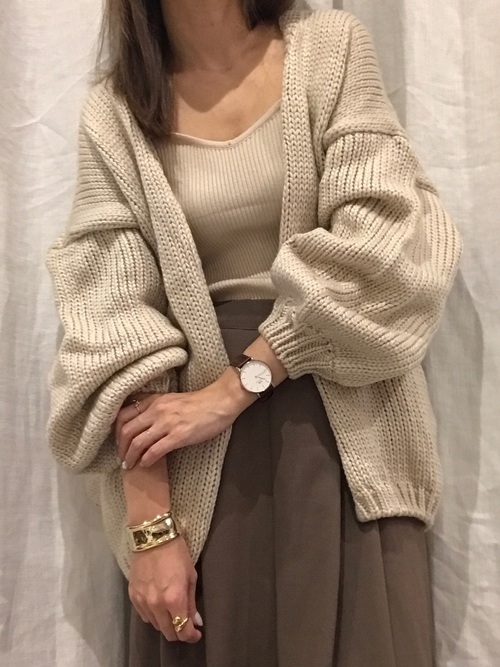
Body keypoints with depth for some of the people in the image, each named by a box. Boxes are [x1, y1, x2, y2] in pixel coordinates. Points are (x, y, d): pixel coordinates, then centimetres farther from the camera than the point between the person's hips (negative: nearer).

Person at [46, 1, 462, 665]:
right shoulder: (114, 113, 4)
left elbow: (386, 243, -8)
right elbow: (114, 322, -4)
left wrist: (233, 388, -14)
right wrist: (151, 525, -11)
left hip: (347, 427, 0)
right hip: (201, 457, 1)